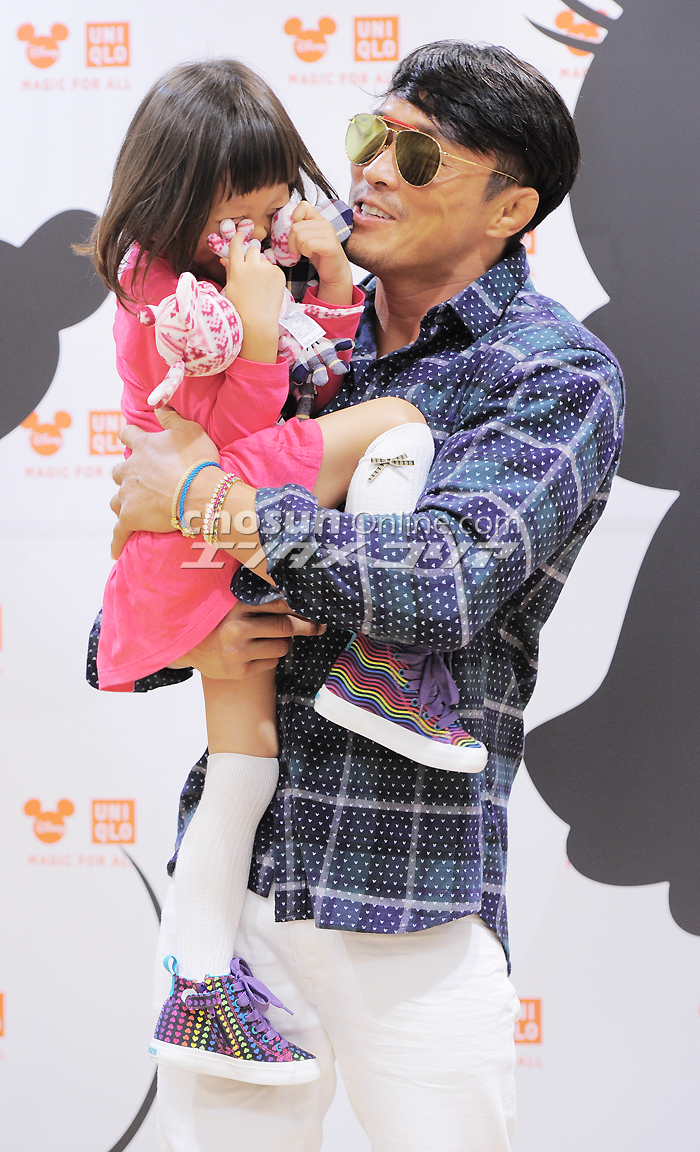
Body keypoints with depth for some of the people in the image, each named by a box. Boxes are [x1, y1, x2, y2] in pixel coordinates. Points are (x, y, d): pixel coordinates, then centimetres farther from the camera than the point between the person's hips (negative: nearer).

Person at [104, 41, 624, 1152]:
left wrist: (204, 495, -14)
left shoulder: (559, 372, -4)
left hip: (412, 897, -4)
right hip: (232, 861, 5)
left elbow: (451, 579, -22)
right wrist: (191, 641, -7)